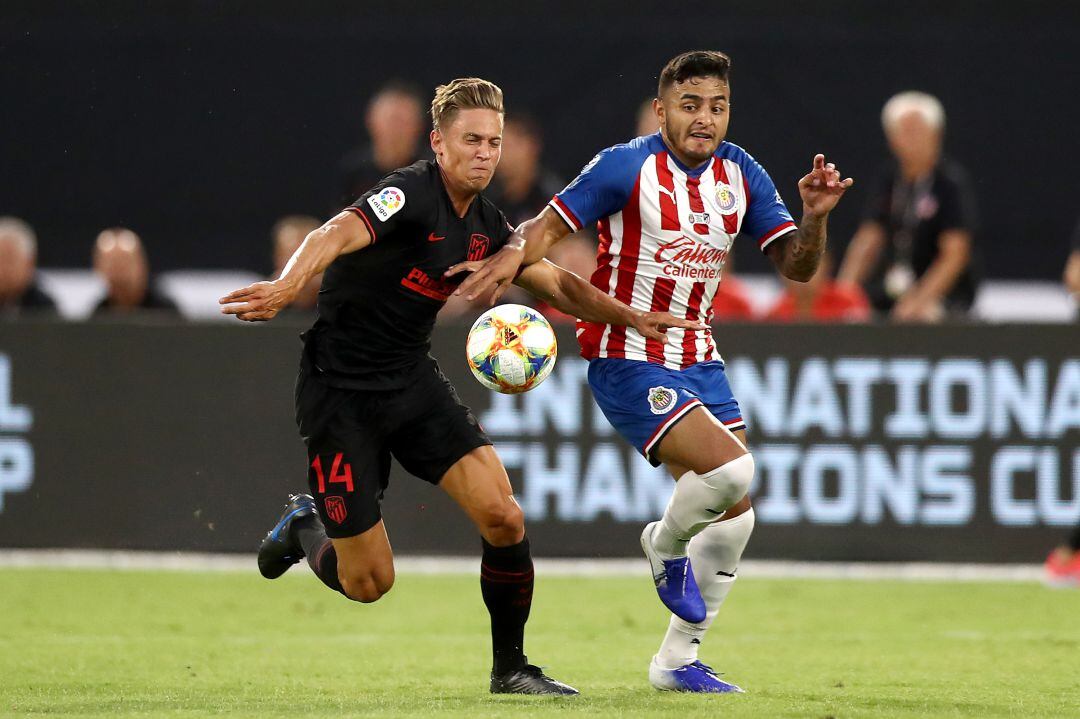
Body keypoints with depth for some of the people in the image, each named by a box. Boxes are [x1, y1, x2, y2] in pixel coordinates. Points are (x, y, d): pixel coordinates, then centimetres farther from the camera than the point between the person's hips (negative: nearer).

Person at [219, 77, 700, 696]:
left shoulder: (486, 226, 5)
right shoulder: (410, 195, -20)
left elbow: (556, 283, 18)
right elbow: (336, 236, -38)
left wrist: (633, 319, 5)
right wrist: (286, 287, -57)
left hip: (414, 382, 7)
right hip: (341, 392, -7)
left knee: (503, 518, -11)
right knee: (369, 583, -4)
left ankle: (510, 665, 8)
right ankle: (305, 527, 30)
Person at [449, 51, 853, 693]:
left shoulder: (741, 174, 3)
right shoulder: (629, 167, -14)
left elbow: (797, 265, 3)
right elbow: (550, 226, -10)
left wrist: (815, 217, -16)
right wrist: (512, 258, -31)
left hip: (697, 358, 7)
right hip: (627, 358, -7)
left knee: (734, 516, 5)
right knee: (731, 469, -24)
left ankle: (678, 660, 19)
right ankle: (666, 545, 9)